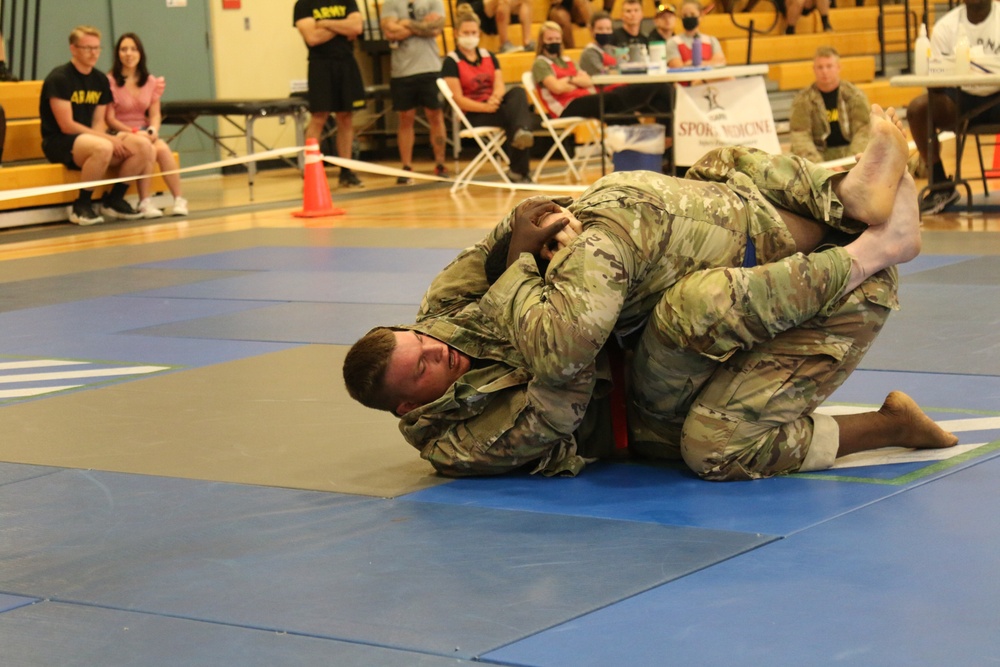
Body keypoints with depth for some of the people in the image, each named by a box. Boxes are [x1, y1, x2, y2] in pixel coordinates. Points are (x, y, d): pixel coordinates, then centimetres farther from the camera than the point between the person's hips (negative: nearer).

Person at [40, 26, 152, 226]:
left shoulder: (100, 80, 10)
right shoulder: (59, 78, -11)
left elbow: (99, 122, 9)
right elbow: (66, 126, -16)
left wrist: (109, 138, -16)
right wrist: (109, 138, -20)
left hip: (91, 137, 7)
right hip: (59, 142, -7)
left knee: (144, 146, -14)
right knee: (102, 147, -38)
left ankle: (114, 200, 3)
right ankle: (82, 207, -20)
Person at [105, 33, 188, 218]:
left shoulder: (151, 82, 11)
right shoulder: (110, 82, -6)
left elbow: (155, 114, 6)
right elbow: (110, 119, -9)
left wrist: (153, 130, -16)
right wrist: (134, 133, -20)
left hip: (144, 133, 4)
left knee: (162, 148, -29)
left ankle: (179, 199, -25)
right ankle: (145, 203, -28)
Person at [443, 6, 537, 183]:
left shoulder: (489, 56, 17)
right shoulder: (451, 62, -1)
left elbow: (500, 86, 3)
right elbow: (458, 99, -10)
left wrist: (495, 98, -22)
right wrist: (486, 107, -25)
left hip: (494, 105, 5)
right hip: (473, 115, -5)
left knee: (518, 92, -28)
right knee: (517, 114, -31)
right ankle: (519, 171, -38)